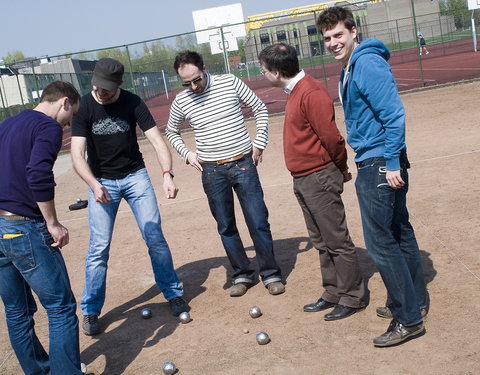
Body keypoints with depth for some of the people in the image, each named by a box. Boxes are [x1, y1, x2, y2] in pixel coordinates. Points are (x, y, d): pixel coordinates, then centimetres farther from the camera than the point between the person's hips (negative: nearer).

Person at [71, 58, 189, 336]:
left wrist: (167, 174, -31)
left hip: (135, 176, 1)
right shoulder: (84, 107, -12)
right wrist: (95, 185, -36)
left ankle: (174, 294, 17)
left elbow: (157, 141, -14)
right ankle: (91, 311, 10)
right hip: (101, 181, -1)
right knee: (99, 247, -4)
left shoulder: (133, 103, -10)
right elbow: (78, 155, -18)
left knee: (155, 238, -1)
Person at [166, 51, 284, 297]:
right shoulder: (182, 101, 0)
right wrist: (187, 153, 5)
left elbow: (260, 110, 6)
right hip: (212, 171, 2)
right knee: (226, 227, 8)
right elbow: (171, 132, 19)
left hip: (243, 163, -1)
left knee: (259, 222, -1)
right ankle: (242, 275, 22)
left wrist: (260, 143, -2)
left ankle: (270, 274, 13)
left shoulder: (230, 83, -4)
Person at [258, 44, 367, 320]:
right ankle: (333, 293, 28)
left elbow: (331, 137, -20)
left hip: (320, 179, -10)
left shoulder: (311, 94, -20)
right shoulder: (294, 91, 12)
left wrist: (341, 169, -6)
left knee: (337, 241, 1)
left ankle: (352, 297, 13)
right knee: (322, 242, 17)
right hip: (303, 180, 10)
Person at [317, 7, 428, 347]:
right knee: (399, 232, 17)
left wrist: (392, 163, -22)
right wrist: (392, 163, 19)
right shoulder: (349, 70, 14)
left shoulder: (368, 64, -16)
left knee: (381, 242, -6)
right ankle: (415, 301, 31)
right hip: (382, 164, 10)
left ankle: (408, 320, 4)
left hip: (379, 165, -10)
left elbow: (394, 114, -21)